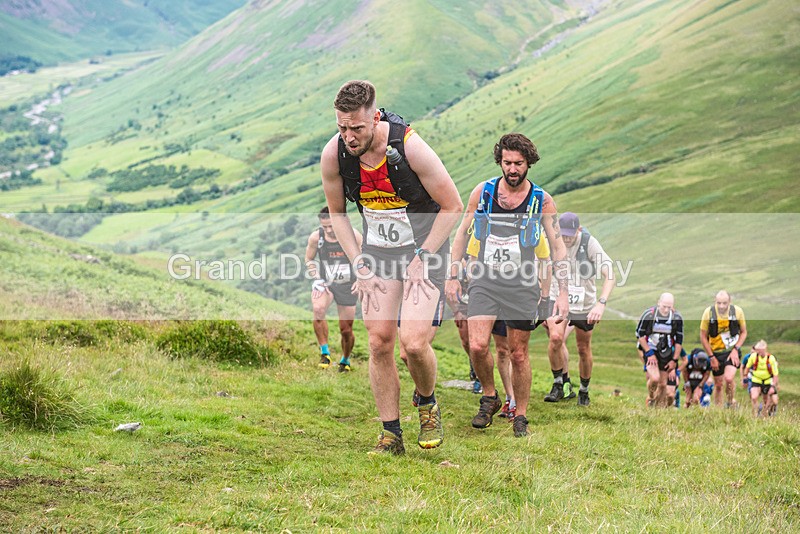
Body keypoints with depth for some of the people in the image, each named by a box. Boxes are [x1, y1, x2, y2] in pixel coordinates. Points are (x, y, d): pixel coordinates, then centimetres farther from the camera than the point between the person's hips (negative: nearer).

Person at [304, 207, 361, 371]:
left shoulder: (353, 236, -13)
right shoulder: (315, 237, -11)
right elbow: (309, 260, 6)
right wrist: (317, 280, -6)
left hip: (346, 286, 0)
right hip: (324, 283, 0)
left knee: (346, 330, 4)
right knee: (318, 309, -33)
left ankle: (345, 361, 33)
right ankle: (324, 352, -19)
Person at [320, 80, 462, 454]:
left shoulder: (410, 146, -26)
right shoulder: (333, 155, -14)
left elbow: (452, 206, -14)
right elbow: (337, 213, 4)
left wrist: (421, 258, -15)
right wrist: (359, 264, -4)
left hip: (424, 246, -4)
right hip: (377, 251, 4)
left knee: (413, 342, -16)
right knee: (379, 341, -4)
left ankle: (428, 404, 15)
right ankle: (391, 435, 9)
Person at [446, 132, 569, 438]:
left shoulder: (542, 201, -1)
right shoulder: (483, 191, 1)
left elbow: (557, 247, 4)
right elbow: (462, 233, 11)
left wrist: (563, 293, -1)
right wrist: (453, 277, 7)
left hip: (521, 284, -1)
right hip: (484, 280, 1)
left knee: (518, 353, 3)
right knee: (477, 346, -15)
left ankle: (520, 416, 19)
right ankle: (490, 398, 10)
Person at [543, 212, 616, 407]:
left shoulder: (589, 243, -19)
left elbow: (610, 276, -24)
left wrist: (601, 303, -37)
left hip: (585, 305, -1)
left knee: (584, 350, 8)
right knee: (555, 337, -24)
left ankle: (584, 391, 31)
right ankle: (558, 385, -8)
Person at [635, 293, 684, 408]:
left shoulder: (677, 318, -9)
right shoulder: (649, 314, -16)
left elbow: (679, 340, 1)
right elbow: (640, 335, -6)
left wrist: (674, 360, 0)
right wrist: (649, 353, -10)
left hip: (666, 353, 3)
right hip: (650, 351, -3)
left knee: (663, 384, 4)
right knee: (655, 378, -22)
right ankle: (651, 401, 4)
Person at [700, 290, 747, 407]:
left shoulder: (737, 311, -13)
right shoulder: (708, 313, -14)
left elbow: (743, 332, 2)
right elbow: (703, 337, -4)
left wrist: (736, 349, -11)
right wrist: (711, 357, -7)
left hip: (732, 350, -1)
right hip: (716, 352, 1)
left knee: (728, 378, -22)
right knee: (718, 384, 8)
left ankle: (731, 403, 4)